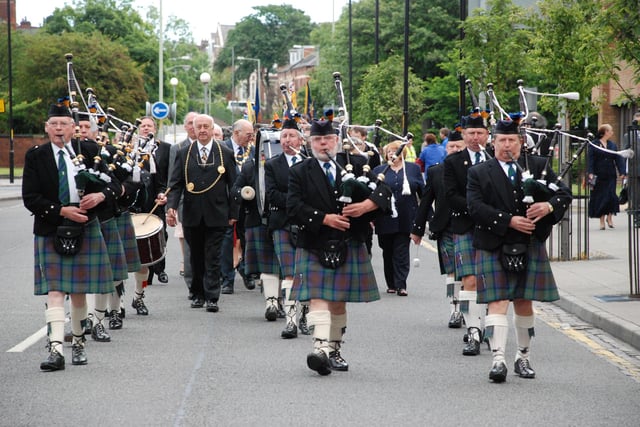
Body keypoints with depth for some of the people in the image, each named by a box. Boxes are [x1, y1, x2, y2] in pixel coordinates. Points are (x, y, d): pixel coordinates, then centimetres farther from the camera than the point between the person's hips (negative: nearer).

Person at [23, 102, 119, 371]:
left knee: (79, 290, 10)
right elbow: (30, 198, -6)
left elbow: (114, 183, 7)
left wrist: (101, 195, -16)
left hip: (85, 228, 1)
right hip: (50, 232, -1)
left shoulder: (89, 151, 4)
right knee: (54, 291, -9)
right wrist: (62, 211, -18)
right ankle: (56, 350, -17)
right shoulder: (35, 157, 0)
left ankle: (78, 342, 26)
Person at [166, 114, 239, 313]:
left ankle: (211, 298, -4)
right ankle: (198, 294, 20)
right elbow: (175, 184, 3)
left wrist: (233, 213, 1)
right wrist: (171, 206, -12)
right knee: (196, 257, 10)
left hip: (216, 215, -2)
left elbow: (233, 185, 4)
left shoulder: (226, 154, 3)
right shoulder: (183, 154, 6)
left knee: (213, 258, -4)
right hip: (192, 216, 2)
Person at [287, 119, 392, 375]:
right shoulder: (300, 172, 4)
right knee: (318, 298, -14)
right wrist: (325, 219, -17)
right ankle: (321, 348, -26)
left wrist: (367, 205, -18)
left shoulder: (356, 164, 9)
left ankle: (334, 350, 19)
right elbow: (294, 207, -7)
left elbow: (383, 190, 2)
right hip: (314, 247, -2)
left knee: (339, 301, 9)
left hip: (349, 247, 2)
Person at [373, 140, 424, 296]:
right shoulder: (379, 171, 9)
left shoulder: (413, 169, 8)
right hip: (385, 219, 2)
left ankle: (401, 285, -7)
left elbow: (422, 192, 9)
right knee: (388, 253, 8)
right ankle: (391, 284, 18)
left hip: (405, 219, -2)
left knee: (401, 252, -5)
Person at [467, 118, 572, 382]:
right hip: (493, 248, -2)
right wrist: (509, 221, -19)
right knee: (498, 302, -10)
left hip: (530, 247, 2)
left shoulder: (538, 167, 9)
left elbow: (564, 193, 5)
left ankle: (523, 358, 21)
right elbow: (476, 207, -10)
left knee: (524, 302, 9)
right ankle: (498, 359, -15)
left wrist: (549, 205, -18)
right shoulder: (479, 173, 3)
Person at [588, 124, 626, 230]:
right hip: (598, 176, -3)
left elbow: (618, 159, 7)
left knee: (611, 196, -6)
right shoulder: (593, 145, -1)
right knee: (600, 197, 1)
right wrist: (590, 173, -18)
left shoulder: (613, 145, 11)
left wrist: (622, 172, -4)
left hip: (611, 176, 3)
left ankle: (610, 216, 10)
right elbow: (590, 160, -7)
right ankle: (602, 220, 10)